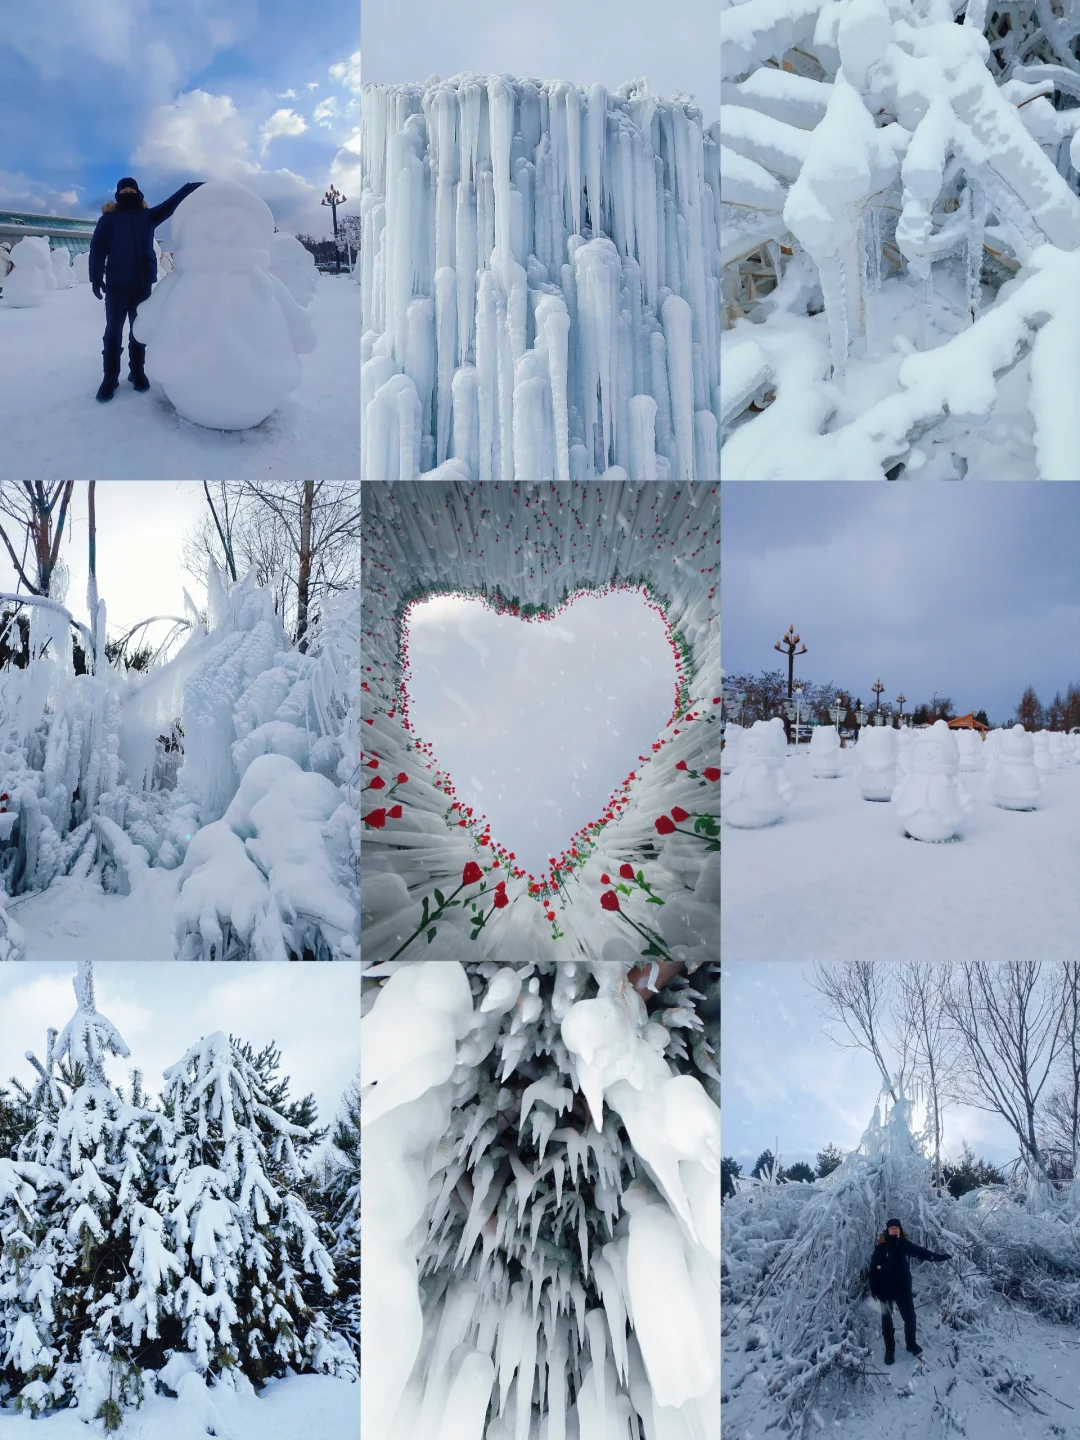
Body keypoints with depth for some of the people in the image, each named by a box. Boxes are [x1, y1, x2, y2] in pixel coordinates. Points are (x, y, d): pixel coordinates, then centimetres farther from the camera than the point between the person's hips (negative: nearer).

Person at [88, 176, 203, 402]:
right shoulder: (109, 218, 3)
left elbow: (171, 204, 8)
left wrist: (192, 187, -4)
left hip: (142, 284, 3)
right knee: (113, 332, 0)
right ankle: (110, 378, 2)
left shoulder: (147, 216, 12)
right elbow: (97, 247, -3)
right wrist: (96, 277, -13)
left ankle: (137, 372, 20)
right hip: (116, 284, -3)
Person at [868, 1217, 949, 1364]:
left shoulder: (905, 1245, -3)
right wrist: (874, 1288, -13)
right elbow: (873, 1268, -11)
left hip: (903, 1288, 3)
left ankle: (911, 1344, 36)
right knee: (887, 1320, 8)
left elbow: (921, 1252, 10)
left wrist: (939, 1256, 13)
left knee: (910, 1317, 12)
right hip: (886, 1290, -3)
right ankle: (889, 1350, 22)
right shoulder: (881, 1247, -12)